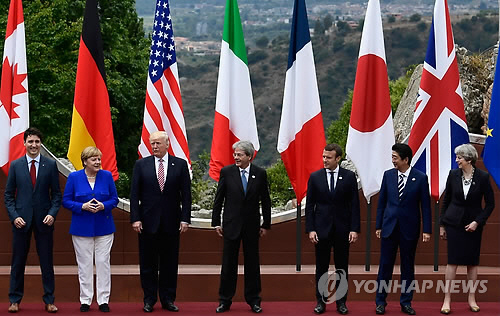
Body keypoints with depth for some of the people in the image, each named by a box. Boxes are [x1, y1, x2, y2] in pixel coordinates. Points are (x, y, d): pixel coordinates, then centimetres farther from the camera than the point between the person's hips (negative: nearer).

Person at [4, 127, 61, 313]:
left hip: (44, 220, 0)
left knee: (47, 261, 4)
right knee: (18, 261, 6)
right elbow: (8, 194, 5)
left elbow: (56, 193, 4)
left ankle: (49, 300, 11)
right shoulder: (15, 165, 4)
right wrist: (14, 216, -7)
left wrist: (52, 214, -10)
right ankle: (15, 300, 14)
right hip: (21, 219, 0)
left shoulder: (50, 165, 3)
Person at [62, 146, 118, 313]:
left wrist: (103, 206, -16)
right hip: (82, 228, -1)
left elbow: (114, 199, 4)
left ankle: (103, 300, 8)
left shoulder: (107, 176, 2)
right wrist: (83, 206, -18)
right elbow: (66, 201, -1)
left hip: (104, 227, 1)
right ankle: (85, 300, 11)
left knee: (103, 262, 2)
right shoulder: (74, 177, -2)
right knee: (84, 264, 4)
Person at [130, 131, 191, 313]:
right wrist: (135, 219, -7)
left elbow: (186, 194, 2)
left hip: (171, 222, 0)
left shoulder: (180, 165, 3)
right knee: (148, 263, 5)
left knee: (170, 262, 6)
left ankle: (168, 299, 14)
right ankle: (149, 299, 13)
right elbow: (134, 194, 1)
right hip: (148, 221, 0)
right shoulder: (141, 165, 3)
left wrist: (185, 219, -4)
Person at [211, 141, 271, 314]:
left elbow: (265, 201, 5)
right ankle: (225, 301, 11)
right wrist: (216, 222, 0)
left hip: (252, 226, 1)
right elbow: (218, 199, 2)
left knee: (252, 263, 7)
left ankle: (253, 300, 16)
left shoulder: (260, 174, -1)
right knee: (228, 264, 4)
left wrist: (266, 224, 4)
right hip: (231, 225, 0)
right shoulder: (226, 172, -2)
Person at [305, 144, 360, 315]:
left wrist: (354, 229, -6)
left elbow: (354, 204, 1)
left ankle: (341, 302, 13)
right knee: (321, 267, 5)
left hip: (342, 229, 0)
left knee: (342, 267, 6)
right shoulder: (315, 177, 2)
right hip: (321, 228, 0)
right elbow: (309, 205, 3)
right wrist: (310, 229, -5)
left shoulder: (349, 177, 1)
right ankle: (321, 301, 12)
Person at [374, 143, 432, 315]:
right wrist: (378, 226, 6)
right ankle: (380, 301, 10)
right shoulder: (388, 175, 3)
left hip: (409, 228, -1)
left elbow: (425, 205, -2)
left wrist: (427, 230, -5)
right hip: (389, 227, 2)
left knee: (408, 266, 7)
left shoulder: (420, 178, -4)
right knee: (385, 265, 3)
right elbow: (381, 202, 8)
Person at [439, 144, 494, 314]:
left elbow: (490, 203, -2)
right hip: (454, 222, 0)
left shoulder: (483, 177, -8)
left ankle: (472, 299, 16)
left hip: (473, 224, 0)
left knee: (472, 262, 7)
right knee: (453, 261, -3)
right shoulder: (453, 174, -3)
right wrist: (442, 225, 6)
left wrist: (477, 222, -10)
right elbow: (446, 200, 6)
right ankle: (447, 299, 0)